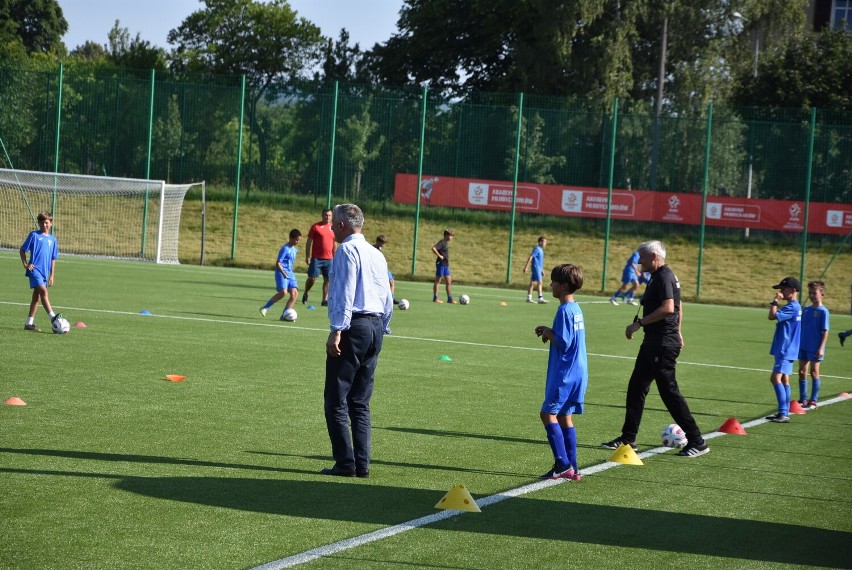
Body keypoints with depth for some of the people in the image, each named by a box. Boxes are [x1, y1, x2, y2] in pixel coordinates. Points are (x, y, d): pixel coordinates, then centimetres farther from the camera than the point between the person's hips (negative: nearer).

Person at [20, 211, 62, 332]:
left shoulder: (52, 239, 12)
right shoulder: (34, 235, -1)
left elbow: (53, 259, 17)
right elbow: (23, 250, 2)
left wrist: (52, 275, 13)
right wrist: (25, 264, -8)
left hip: (45, 272, 6)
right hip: (35, 269, -6)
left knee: (36, 297, 8)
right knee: (43, 291, -21)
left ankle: (29, 323, 12)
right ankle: (53, 317, -28)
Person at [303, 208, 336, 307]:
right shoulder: (316, 226, -1)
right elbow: (309, 242, -1)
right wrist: (307, 256, -6)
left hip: (329, 259, 4)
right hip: (316, 258, -4)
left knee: (328, 279, 1)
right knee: (312, 278, -4)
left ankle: (325, 300, 6)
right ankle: (305, 294, 19)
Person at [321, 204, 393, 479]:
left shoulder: (346, 250, -6)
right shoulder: (377, 254, 18)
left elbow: (345, 292, -16)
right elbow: (387, 299, 18)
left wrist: (337, 330, -19)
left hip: (353, 326, -8)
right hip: (375, 327, 8)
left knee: (336, 399, -4)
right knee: (360, 402, 11)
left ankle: (345, 463, -8)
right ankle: (362, 464, 7)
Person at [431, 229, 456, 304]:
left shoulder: (446, 243, 14)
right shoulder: (441, 243, -13)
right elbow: (433, 248, -28)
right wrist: (439, 256, -22)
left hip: (446, 265, 9)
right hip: (441, 264, -9)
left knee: (449, 282, 7)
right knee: (438, 281, -1)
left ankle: (449, 299, 9)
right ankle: (435, 298, 5)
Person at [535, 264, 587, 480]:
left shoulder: (564, 311, -16)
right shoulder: (576, 309, 14)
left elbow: (563, 343, -20)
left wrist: (547, 332, -6)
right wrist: (549, 332, 10)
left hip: (565, 373, -10)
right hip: (578, 372, 10)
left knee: (548, 413, -7)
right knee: (565, 417, 11)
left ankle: (563, 464, -11)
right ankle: (572, 468, 11)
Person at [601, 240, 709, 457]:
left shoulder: (663, 277, -16)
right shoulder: (664, 275, 16)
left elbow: (668, 307, -27)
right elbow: (678, 307, 25)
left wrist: (639, 323, -22)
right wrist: (677, 332, 31)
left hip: (663, 343, -11)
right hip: (654, 341, 11)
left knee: (669, 390, -8)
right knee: (636, 388, 12)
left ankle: (697, 442, -4)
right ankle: (628, 438, 19)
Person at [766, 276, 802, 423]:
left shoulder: (792, 307, -17)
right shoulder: (794, 307, 15)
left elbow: (772, 316, -23)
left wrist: (775, 301, -15)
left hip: (785, 350, -11)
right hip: (787, 350, 11)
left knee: (776, 378, -17)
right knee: (784, 379, 14)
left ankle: (783, 414, -22)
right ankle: (784, 413, 18)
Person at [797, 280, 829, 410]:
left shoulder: (823, 311, -10)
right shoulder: (805, 310, 9)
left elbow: (825, 331, -12)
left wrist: (821, 348, -17)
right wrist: (797, 343, 15)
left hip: (815, 348, -6)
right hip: (803, 346, 6)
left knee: (814, 372, 1)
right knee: (802, 372, 8)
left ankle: (813, 401, 8)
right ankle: (803, 400, 17)